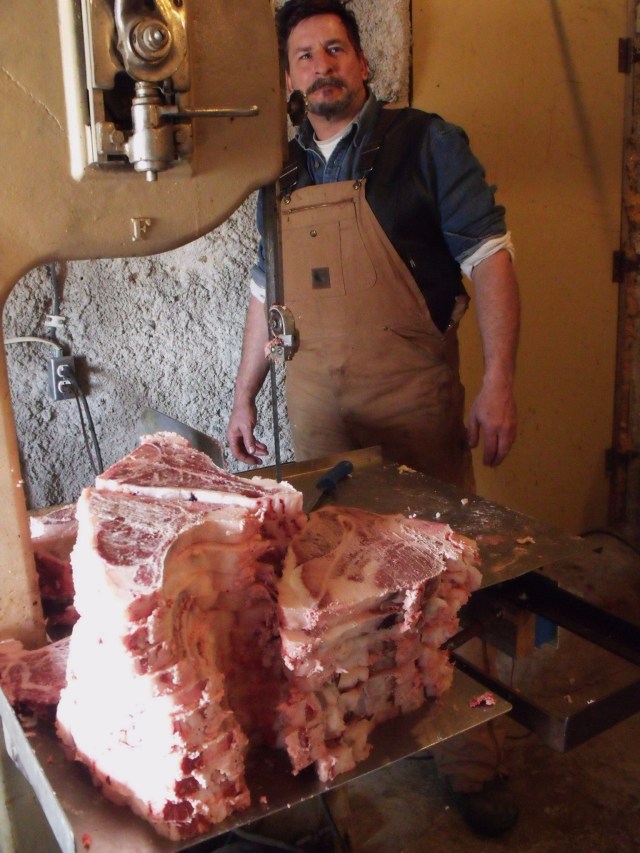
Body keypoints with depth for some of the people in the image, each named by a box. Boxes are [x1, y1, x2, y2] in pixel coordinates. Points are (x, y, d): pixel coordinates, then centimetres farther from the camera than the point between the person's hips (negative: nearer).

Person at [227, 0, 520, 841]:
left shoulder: (426, 143, -1)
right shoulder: (282, 175, 13)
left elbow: (488, 258, -6)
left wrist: (499, 382, -16)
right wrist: (244, 394, 17)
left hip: (415, 392, -4)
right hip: (316, 400, 4)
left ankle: (473, 762, 17)